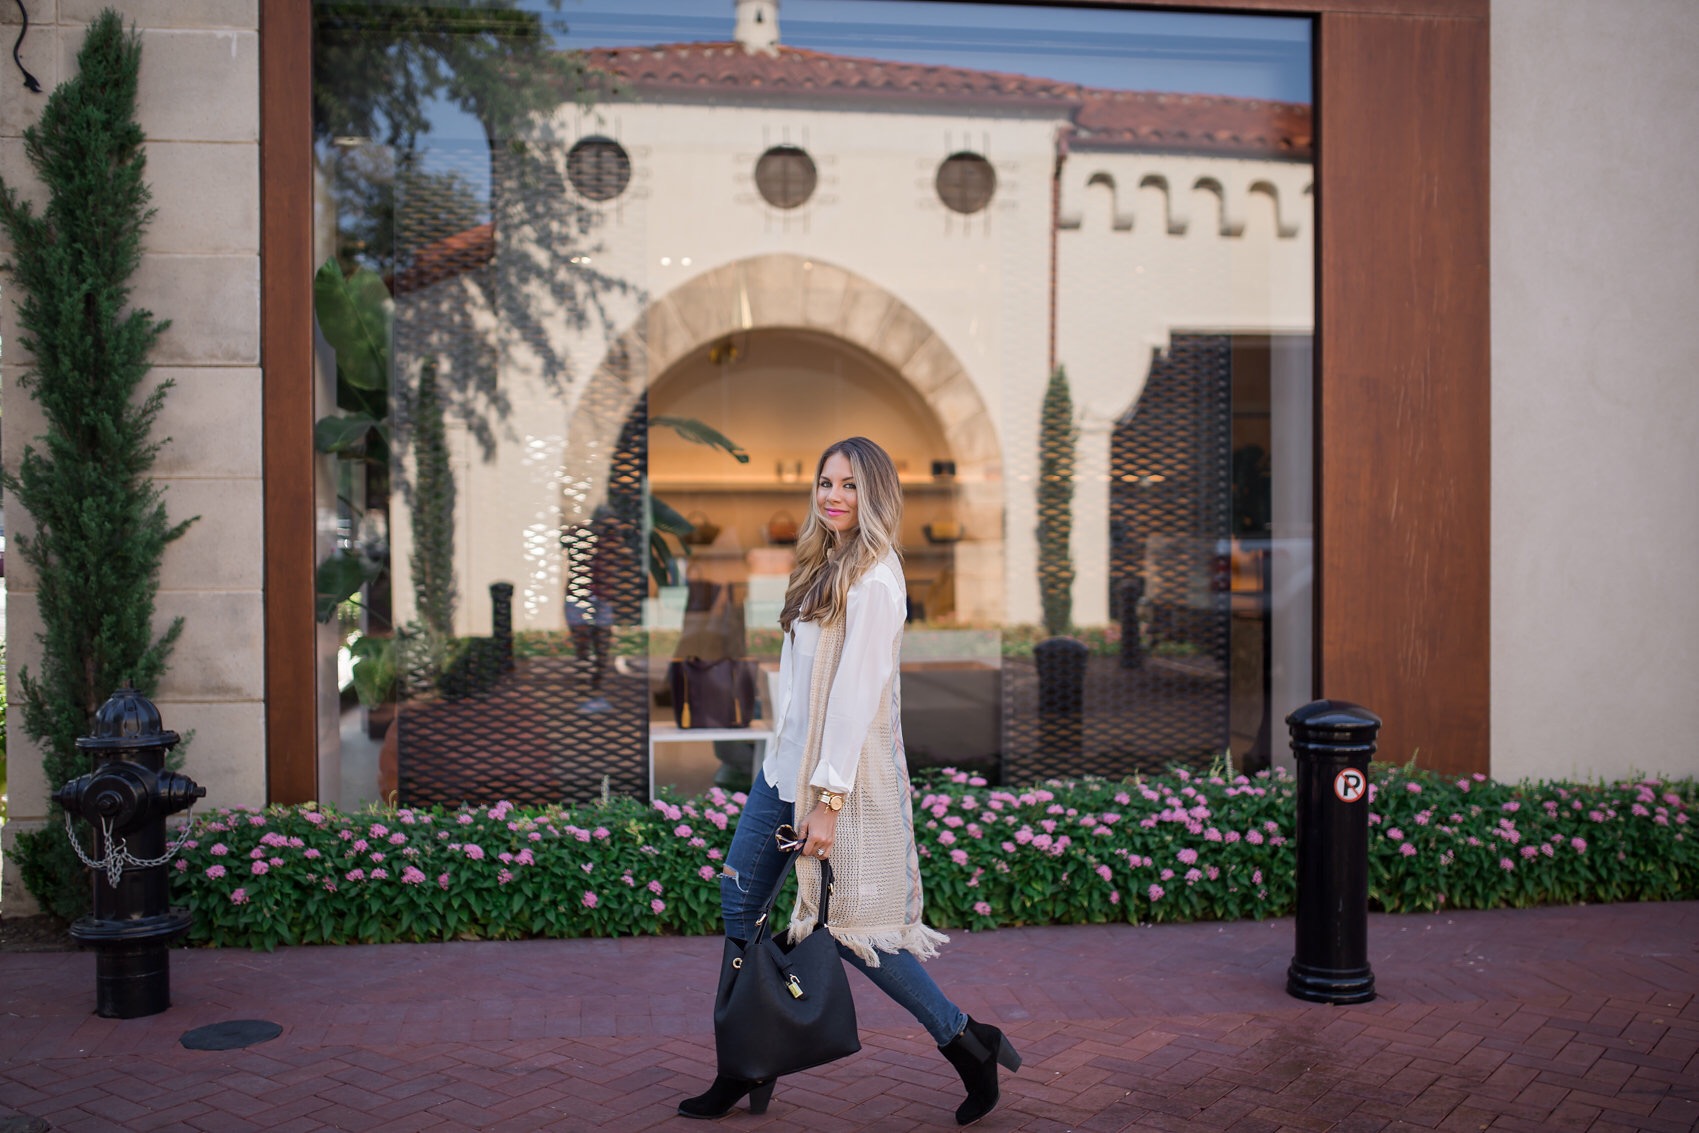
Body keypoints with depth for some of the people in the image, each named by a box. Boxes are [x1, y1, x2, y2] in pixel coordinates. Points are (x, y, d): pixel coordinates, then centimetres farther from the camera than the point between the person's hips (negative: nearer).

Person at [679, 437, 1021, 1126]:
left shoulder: (873, 580, -16)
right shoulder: (826, 566, 13)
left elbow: (856, 693, -20)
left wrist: (830, 798, -21)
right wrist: (794, 773, 13)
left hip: (842, 771, -9)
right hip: (786, 763, 9)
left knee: (847, 926, -1)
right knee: (738, 901, 10)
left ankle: (966, 1045, 16)